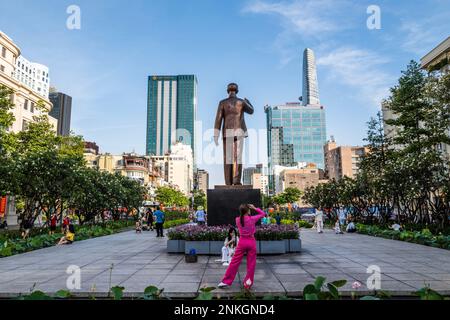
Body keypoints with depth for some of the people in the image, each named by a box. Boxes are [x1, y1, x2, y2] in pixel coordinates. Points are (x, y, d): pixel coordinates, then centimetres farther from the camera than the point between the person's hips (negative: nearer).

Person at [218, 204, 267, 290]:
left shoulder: (237, 220, -4)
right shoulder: (252, 219, -10)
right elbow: (263, 213, 3)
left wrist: (245, 212, 11)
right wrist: (254, 208, 5)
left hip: (242, 242, 2)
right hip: (251, 242, -2)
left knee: (235, 262, 7)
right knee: (251, 263, 10)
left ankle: (226, 281, 11)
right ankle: (248, 282, 15)